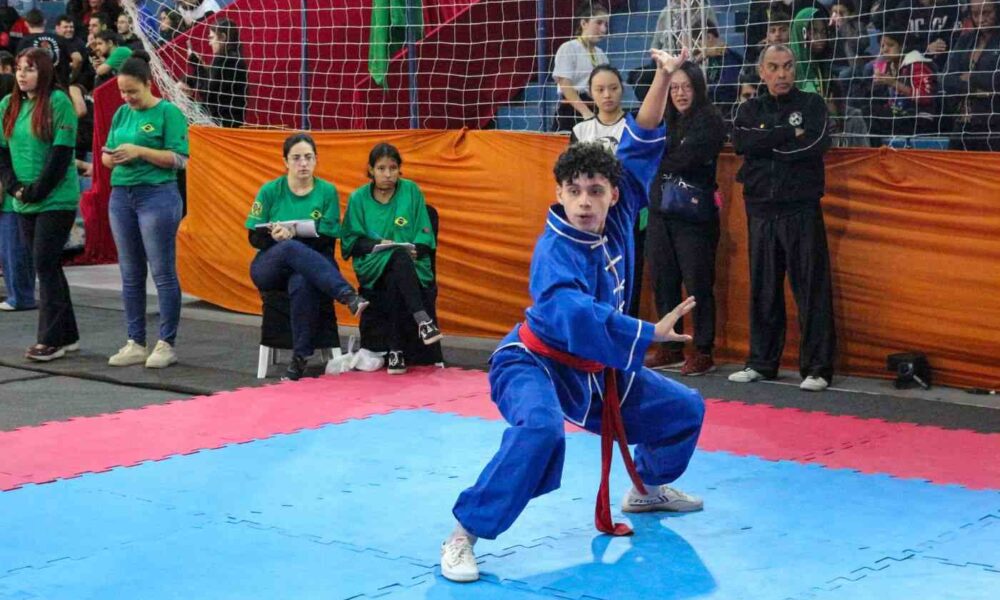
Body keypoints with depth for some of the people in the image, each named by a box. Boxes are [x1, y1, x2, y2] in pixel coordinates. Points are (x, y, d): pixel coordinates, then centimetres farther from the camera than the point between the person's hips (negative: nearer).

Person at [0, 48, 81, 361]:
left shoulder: (58, 102, -9)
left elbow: (63, 152, -14)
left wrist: (37, 191, -15)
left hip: (56, 200, -6)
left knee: (45, 265, -8)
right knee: (49, 266, 10)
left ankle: (51, 339, -2)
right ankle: (68, 335, 18)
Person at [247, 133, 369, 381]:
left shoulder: (327, 191, 4)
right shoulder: (270, 191, 4)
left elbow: (328, 241, -3)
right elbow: (255, 238, 3)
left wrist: (294, 234, -19)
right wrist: (276, 236, -20)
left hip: (309, 267, 0)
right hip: (270, 267, 0)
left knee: (302, 283, -39)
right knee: (291, 249, -37)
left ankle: (300, 357, -30)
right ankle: (348, 296, -48)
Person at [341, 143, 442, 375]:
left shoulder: (411, 191, 8)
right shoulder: (358, 198, 8)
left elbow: (424, 233, 7)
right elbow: (351, 240, 6)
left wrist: (416, 249, -13)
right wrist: (376, 245, -12)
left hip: (410, 264, 1)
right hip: (373, 266, -1)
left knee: (393, 282, -37)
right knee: (398, 257, -37)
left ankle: (395, 351, -36)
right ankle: (422, 320, -44)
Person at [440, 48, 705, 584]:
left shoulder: (615, 218, -10)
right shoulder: (556, 251, -28)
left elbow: (642, 143, -5)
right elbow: (573, 315, -44)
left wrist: (664, 77, -15)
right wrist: (649, 334, -42)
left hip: (596, 369, 8)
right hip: (534, 363, -8)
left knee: (684, 410, 17)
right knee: (541, 428, -40)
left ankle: (648, 487, 45)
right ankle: (464, 534, -30)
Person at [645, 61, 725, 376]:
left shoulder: (709, 120, -5)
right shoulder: (665, 121, 16)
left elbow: (686, 159, -15)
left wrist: (659, 160, 0)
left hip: (693, 214, -6)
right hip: (662, 211, 7)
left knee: (698, 284, -4)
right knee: (662, 280, 9)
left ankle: (703, 352, 3)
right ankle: (671, 347, 19)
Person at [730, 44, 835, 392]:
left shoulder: (812, 104, 5)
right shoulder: (750, 110, 12)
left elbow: (818, 143, -13)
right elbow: (739, 141, -8)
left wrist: (767, 146, -7)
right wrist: (789, 135, -13)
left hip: (802, 209, -3)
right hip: (761, 210, 3)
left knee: (812, 289, -5)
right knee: (763, 290, 8)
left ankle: (817, 368, -1)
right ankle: (761, 363, 17)